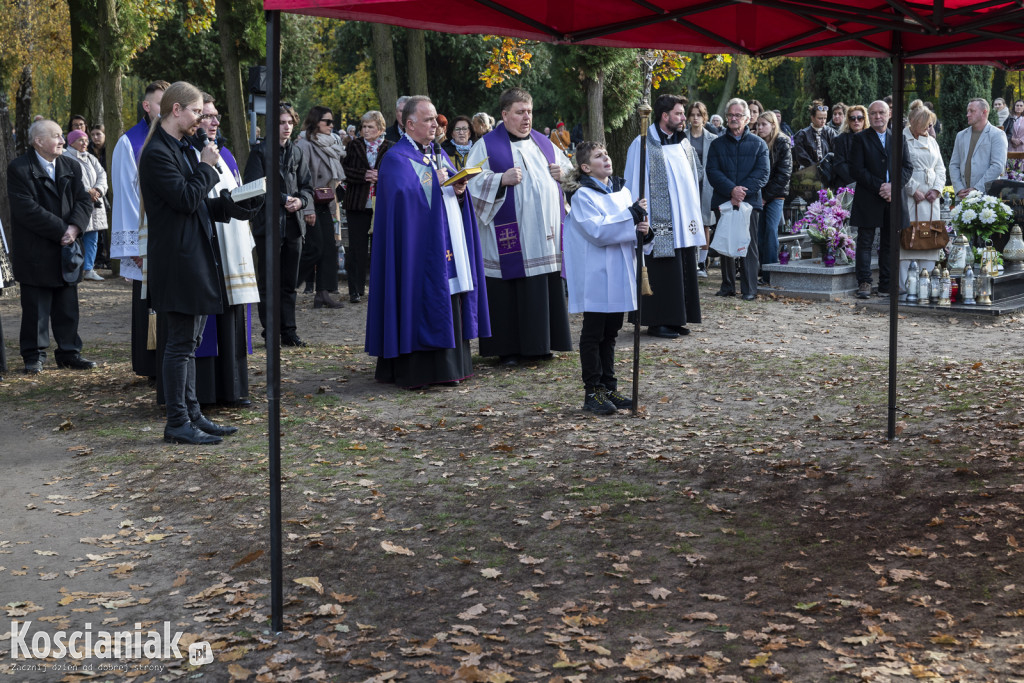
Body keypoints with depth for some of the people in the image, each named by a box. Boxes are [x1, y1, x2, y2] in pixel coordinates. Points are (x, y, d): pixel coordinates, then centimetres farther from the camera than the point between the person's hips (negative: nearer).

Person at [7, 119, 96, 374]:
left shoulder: (71, 167, 12)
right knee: (35, 308, 1)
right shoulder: (19, 169, -8)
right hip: (36, 253, -5)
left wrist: (75, 227, -15)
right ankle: (34, 356, 11)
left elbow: (84, 200, 4)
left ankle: (69, 352, 19)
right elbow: (27, 209, -17)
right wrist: (61, 230, -19)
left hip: (67, 248, 5)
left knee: (68, 307, 10)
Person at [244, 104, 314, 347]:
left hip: (293, 224, 5)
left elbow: (307, 186, 13)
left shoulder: (297, 153, 14)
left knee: (289, 282, 9)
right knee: (268, 282, -2)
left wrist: (301, 200, -8)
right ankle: (271, 333, 3)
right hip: (268, 224, -5)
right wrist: (283, 200, -16)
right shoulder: (260, 152, -3)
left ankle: (289, 331, 15)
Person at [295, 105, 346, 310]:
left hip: (325, 204, 8)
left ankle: (323, 293, 5)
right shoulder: (304, 145, -11)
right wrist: (307, 209, -20)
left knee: (329, 247, 3)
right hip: (311, 205, -8)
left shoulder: (331, 145, 14)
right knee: (314, 247, -11)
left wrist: (333, 204, 14)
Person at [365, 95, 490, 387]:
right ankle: (414, 370, -4)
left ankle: (448, 367, 11)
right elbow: (403, 196, -19)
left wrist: (459, 190, -5)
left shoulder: (439, 154, 19)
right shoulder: (396, 159, -5)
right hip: (419, 248, -7)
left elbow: (455, 190, 17)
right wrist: (435, 183, -13)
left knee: (449, 305, 6)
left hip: (448, 246, 7)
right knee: (420, 305, -8)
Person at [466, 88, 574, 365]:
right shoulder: (487, 145, 1)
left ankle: (540, 344, 17)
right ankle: (508, 349, 4)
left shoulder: (543, 142, 17)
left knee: (547, 289, 6)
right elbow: (473, 181, -9)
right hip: (510, 234, -5)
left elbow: (568, 167, 24)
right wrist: (502, 180, -23)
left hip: (546, 233, 5)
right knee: (510, 290, -4)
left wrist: (563, 172, 2)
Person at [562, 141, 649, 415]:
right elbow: (597, 230, -21)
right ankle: (592, 392, 5)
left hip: (619, 274, 7)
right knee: (593, 334, 0)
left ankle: (608, 388, 22)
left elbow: (632, 226, 15)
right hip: (596, 276, -7)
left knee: (610, 332, 14)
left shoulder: (622, 191, 11)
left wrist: (641, 228, -8)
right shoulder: (583, 195, -10)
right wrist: (631, 216, -23)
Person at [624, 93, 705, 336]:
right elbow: (634, 185, -9)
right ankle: (657, 322, 2)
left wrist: (695, 215, 14)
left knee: (683, 270, 8)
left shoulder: (683, 143, 15)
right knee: (661, 272, -5)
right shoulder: (643, 144, -7)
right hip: (660, 222, -7)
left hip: (684, 222, 7)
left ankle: (676, 319, 16)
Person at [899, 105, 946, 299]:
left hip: (930, 200, 6)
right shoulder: (901, 139, -2)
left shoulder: (931, 141, 19)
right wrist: (914, 190, -12)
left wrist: (937, 189, 3)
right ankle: (905, 289, -8)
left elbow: (940, 168, 20)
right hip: (908, 199, -6)